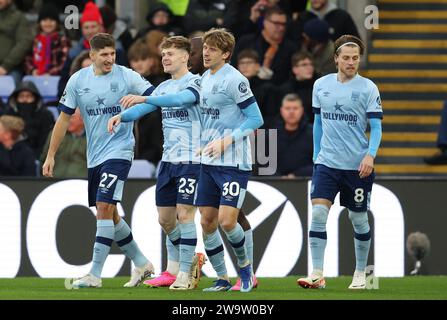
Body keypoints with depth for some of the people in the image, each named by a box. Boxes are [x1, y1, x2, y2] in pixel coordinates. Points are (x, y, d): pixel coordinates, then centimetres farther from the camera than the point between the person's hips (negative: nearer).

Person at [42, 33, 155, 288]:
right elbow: (64, 118, 10)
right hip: (94, 156, 5)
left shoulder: (126, 77, -7)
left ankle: (95, 274, -15)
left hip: (119, 151, -5)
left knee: (105, 207, -16)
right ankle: (141, 263, 25)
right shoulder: (78, 81, 4)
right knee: (108, 214, 10)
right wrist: (51, 156, 9)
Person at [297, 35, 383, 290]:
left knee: (358, 218, 8)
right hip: (327, 162, 2)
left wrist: (370, 155, -21)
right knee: (318, 213, -12)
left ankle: (360, 273, 23)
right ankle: (317, 274, -13)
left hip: (358, 166, -2)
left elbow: (376, 127, -6)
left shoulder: (368, 88, -5)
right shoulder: (321, 85, 5)